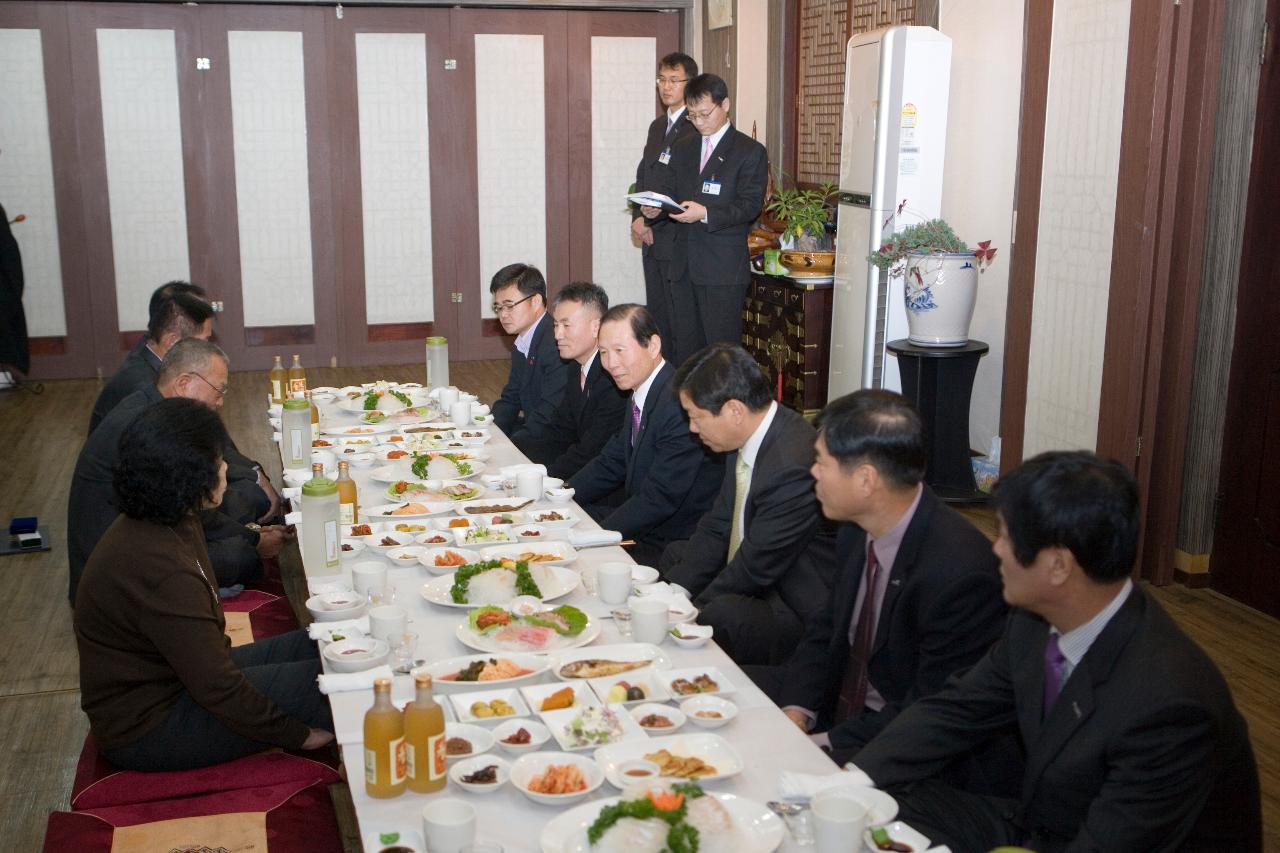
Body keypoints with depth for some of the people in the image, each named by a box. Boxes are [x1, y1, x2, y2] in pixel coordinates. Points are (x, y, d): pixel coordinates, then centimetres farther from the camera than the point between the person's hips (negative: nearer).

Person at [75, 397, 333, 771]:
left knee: (319, 646, 6)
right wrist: (299, 735, -16)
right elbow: (219, 691, -27)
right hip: (146, 731, -10)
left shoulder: (148, 527, 1)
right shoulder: (162, 571, -31)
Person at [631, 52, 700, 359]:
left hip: (680, 241, -9)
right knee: (657, 320, 14)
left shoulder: (698, 127, -11)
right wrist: (639, 218, 2)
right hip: (653, 241, 9)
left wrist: (652, 221, -16)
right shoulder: (658, 126, 18)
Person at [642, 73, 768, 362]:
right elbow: (668, 192, 14)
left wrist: (706, 214, -24)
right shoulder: (682, 149, 17)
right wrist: (653, 210, -10)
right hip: (684, 265, 6)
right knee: (685, 348, 10)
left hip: (724, 270, -6)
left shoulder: (750, 152, -2)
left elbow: (750, 205, -10)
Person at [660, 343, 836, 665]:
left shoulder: (793, 467, -29)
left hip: (801, 615, -10)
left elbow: (755, 568, -23)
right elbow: (716, 529, 6)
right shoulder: (748, 437, 0)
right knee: (677, 554, 19)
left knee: (721, 614, -34)